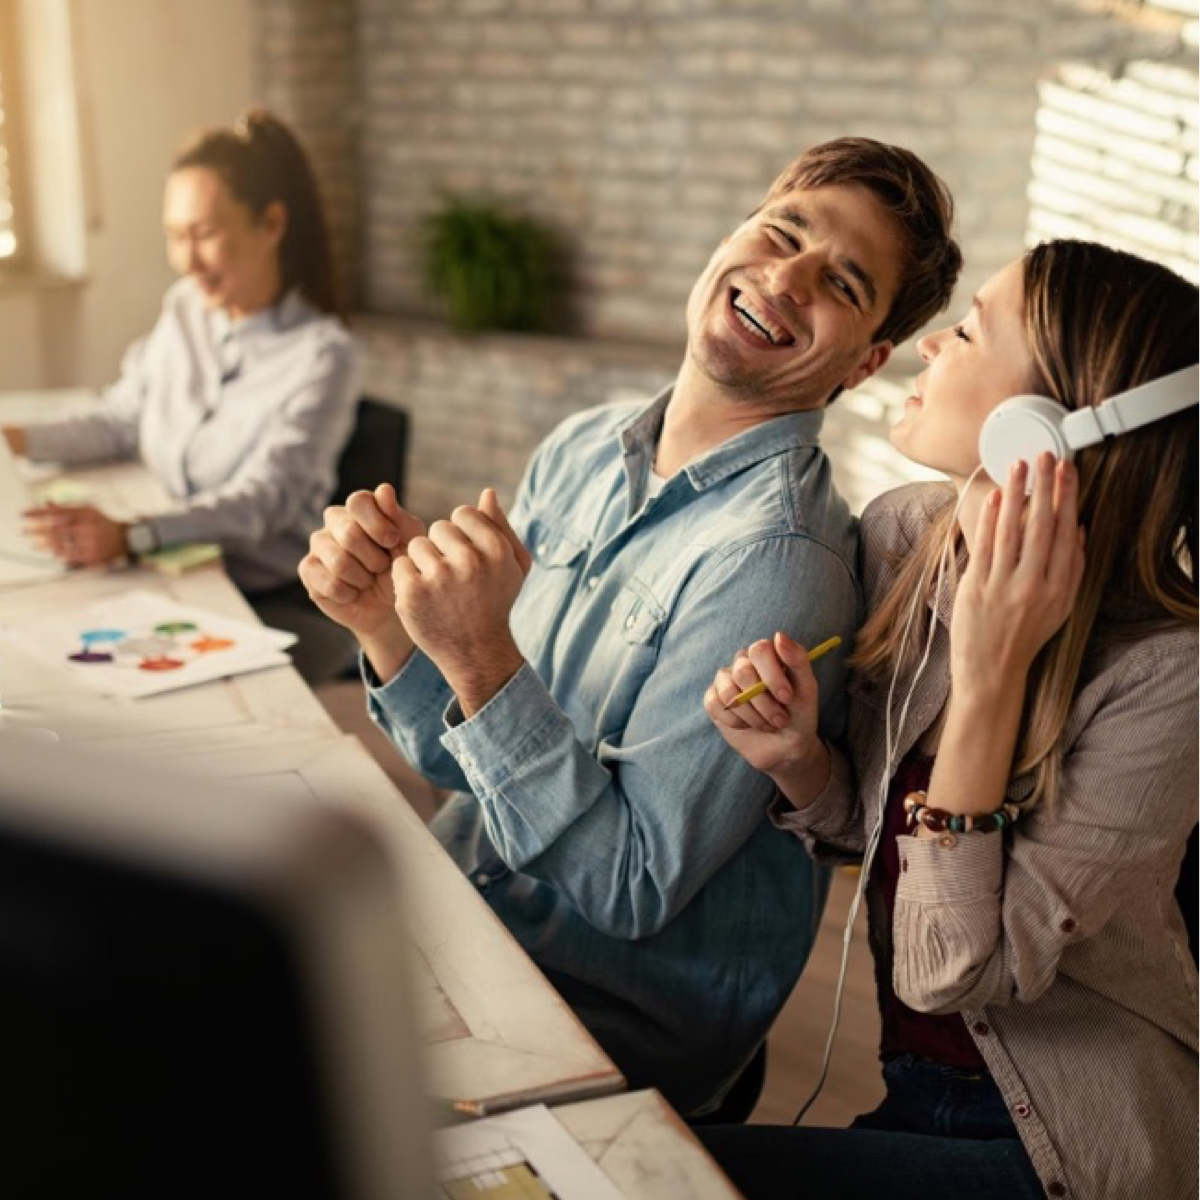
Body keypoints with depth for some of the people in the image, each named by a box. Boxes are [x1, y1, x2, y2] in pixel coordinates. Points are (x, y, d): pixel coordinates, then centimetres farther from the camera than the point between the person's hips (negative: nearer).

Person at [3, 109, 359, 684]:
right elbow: (120, 423, 18)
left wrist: (129, 536, -37)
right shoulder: (183, 309, 7)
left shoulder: (321, 353, -13)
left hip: (278, 604, -5)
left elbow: (262, 501, -23)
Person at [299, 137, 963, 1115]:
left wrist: (479, 658, -31)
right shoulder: (580, 451, 1)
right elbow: (468, 762, 6)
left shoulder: (773, 559, -23)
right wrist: (384, 622, -13)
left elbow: (633, 891, -22)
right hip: (457, 924, 7)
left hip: (614, 1025, -6)